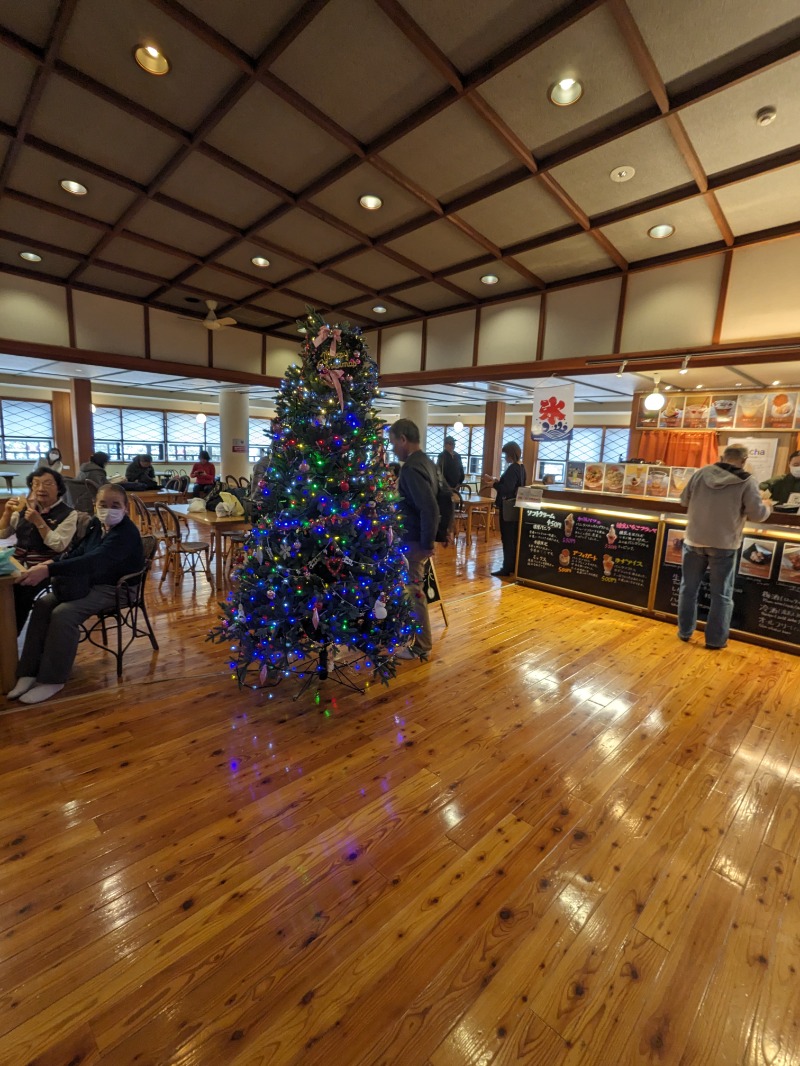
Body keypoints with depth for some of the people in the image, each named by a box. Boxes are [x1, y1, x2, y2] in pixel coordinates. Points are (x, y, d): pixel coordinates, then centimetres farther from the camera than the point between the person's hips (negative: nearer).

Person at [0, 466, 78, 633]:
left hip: (45, 566, -5)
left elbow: (59, 546, -14)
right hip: (18, 561, 5)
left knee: (18, 592, -26)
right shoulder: (25, 507, 12)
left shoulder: (68, 514, -4)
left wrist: (38, 521, -21)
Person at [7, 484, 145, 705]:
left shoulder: (126, 533, -25)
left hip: (115, 588, -9)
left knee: (63, 614, -24)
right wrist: (52, 563, -5)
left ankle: (53, 680, -10)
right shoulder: (96, 524, 5)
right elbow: (79, 553, 15)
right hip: (89, 582, 9)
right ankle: (30, 671, 0)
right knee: (42, 604, -5)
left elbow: (93, 560, -36)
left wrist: (48, 570, -42)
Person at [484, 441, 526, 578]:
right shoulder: (521, 468, 11)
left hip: (509, 508, -10)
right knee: (514, 538, 15)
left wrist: (493, 482, -18)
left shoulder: (512, 469, -19)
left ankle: (507, 568, 0)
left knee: (507, 539, -4)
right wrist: (499, 481, 15)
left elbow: (506, 489, -25)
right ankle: (513, 566, 23)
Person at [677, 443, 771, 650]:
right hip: (724, 545, -2)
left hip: (695, 540, 2)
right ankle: (715, 639, 14)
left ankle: (685, 631, 22)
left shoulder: (701, 473, 0)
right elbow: (757, 514, -5)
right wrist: (767, 507, 16)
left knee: (689, 588, 13)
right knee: (722, 594, 9)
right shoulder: (747, 481, -7)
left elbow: (684, 500, 10)